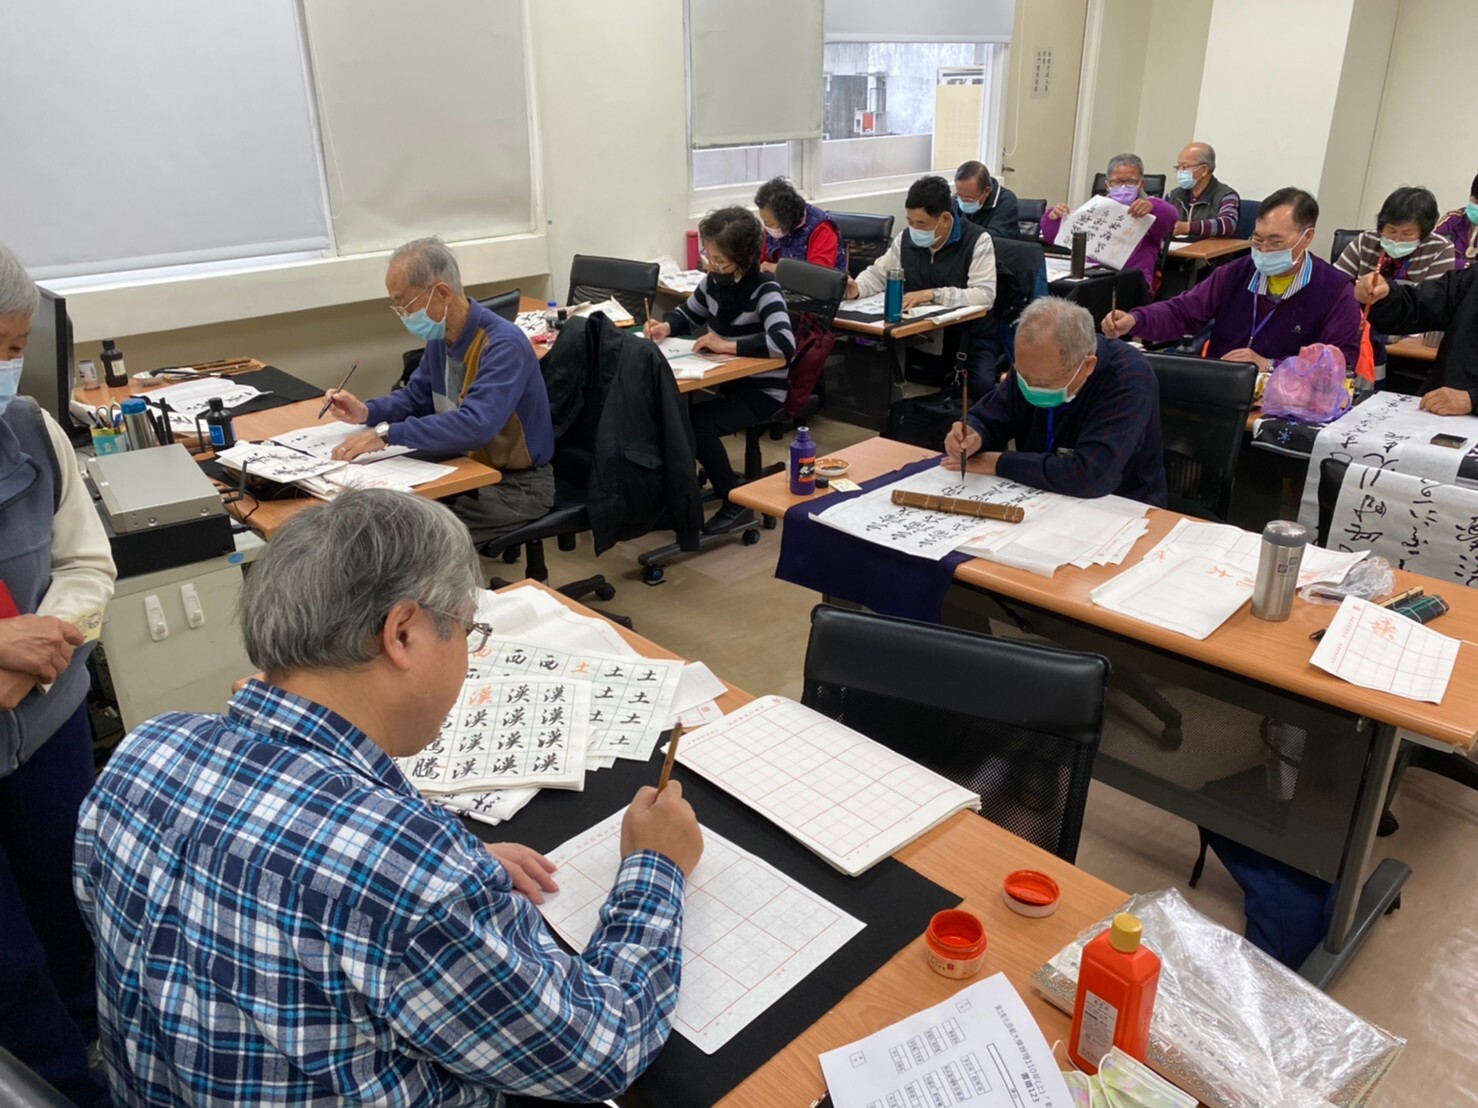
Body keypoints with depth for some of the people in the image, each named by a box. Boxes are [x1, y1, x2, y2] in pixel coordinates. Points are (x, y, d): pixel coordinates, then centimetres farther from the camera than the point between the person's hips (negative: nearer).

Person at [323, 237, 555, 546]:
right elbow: (417, 396, 15)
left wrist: (387, 434, -36)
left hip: (517, 485, -8)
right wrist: (367, 411, -4)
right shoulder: (441, 337, 1)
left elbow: (474, 425, -38)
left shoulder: (504, 345, -26)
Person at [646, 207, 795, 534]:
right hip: (727, 382, 6)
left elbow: (784, 344, -35)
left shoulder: (765, 292, -18)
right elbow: (686, 314, 20)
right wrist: (665, 326, -3)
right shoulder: (713, 283, 2)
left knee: (696, 424, -28)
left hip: (762, 391, -6)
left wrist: (728, 345, -33)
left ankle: (737, 505, -10)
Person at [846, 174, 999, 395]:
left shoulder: (977, 240, -12)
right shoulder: (906, 239, 5)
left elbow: (985, 295, -22)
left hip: (970, 335, -4)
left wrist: (933, 294, -31)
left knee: (983, 385, -31)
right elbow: (878, 273, 17)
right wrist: (856, 288, -8)